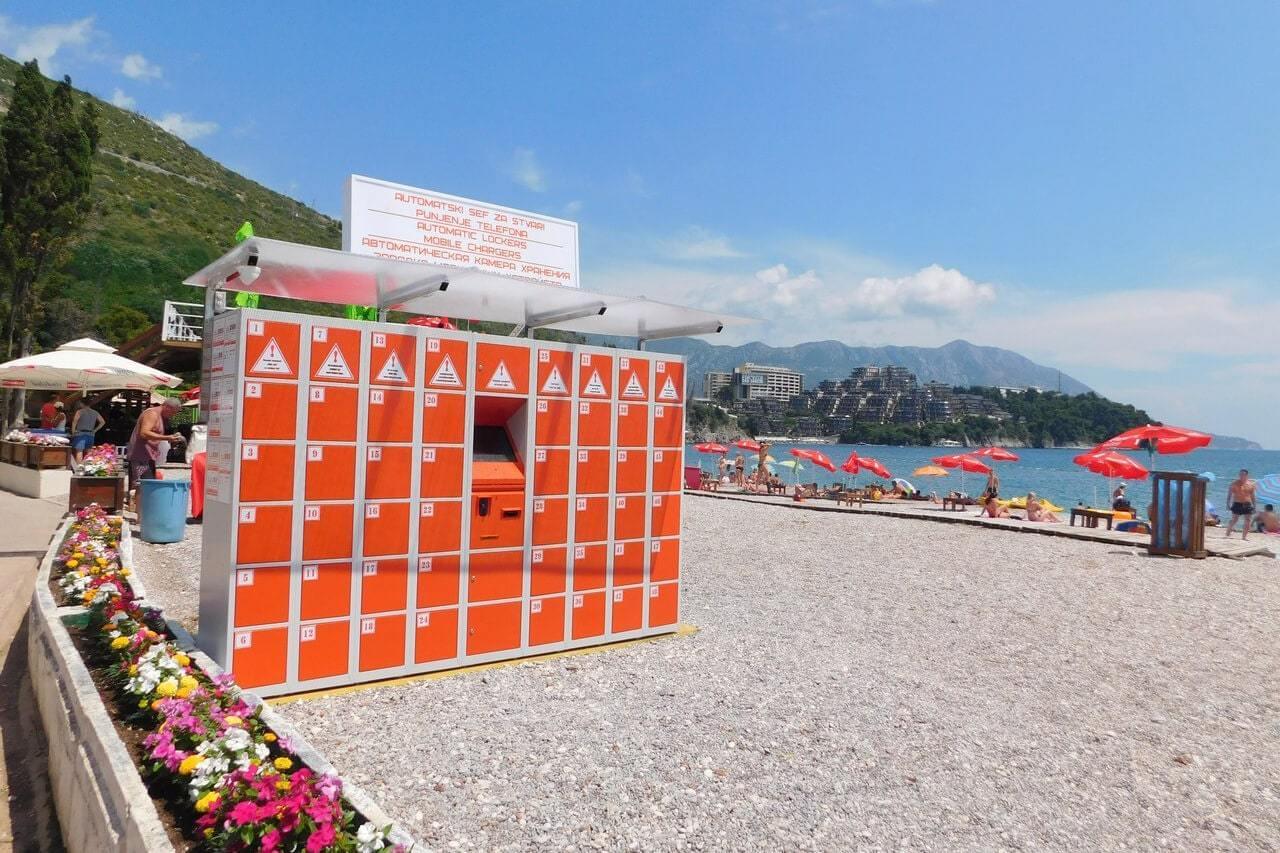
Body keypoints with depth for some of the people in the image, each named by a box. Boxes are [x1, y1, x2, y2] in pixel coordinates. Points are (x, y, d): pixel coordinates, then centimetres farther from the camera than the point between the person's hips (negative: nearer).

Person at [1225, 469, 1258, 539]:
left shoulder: (1251, 484, 5)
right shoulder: (1234, 483, -1)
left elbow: (1253, 496, 10)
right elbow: (1229, 494, 2)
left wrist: (1254, 506, 7)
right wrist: (1228, 503, -4)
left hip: (1247, 505, 3)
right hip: (1237, 504, -3)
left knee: (1248, 520, 2)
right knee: (1233, 520, -5)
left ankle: (1244, 536, 12)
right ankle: (1228, 534, 3)